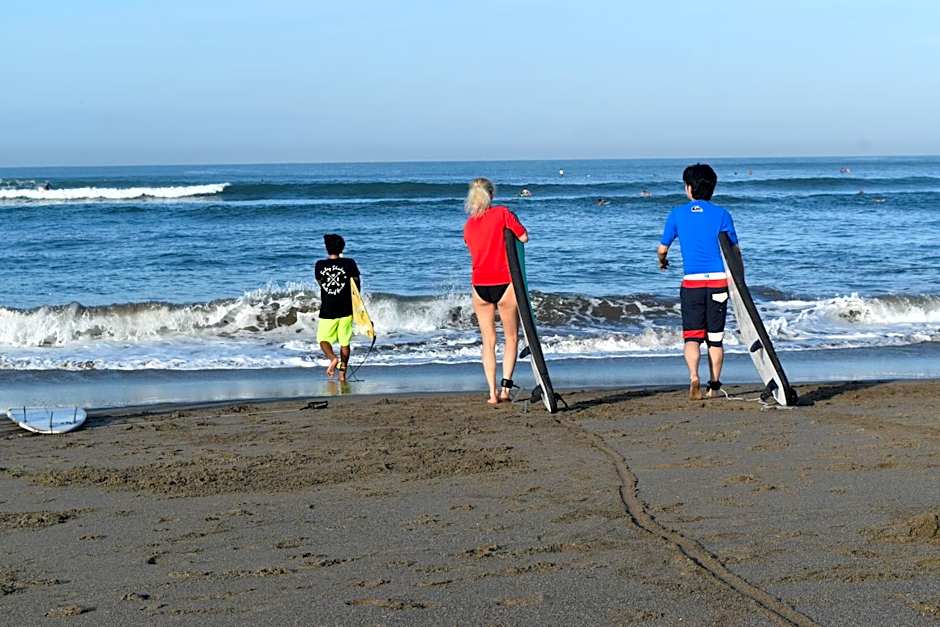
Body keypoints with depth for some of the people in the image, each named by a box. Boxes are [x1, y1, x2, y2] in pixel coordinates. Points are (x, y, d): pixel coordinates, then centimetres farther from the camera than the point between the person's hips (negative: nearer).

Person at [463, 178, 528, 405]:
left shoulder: (468, 224, 9)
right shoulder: (502, 213, -5)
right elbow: (523, 237, -6)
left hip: (479, 285, 4)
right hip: (504, 283, -3)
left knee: (488, 341, 9)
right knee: (511, 337, 9)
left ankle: (492, 393, 3)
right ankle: (505, 386, -4)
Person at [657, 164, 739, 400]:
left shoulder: (677, 214, 2)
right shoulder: (721, 214, 0)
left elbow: (662, 249, 10)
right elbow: (734, 251, 0)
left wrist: (662, 262, 33)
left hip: (691, 283, -1)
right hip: (718, 281, 1)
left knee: (692, 337, 2)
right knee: (715, 338, 10)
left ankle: (694, 378, -21)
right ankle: (714, 387, 14)